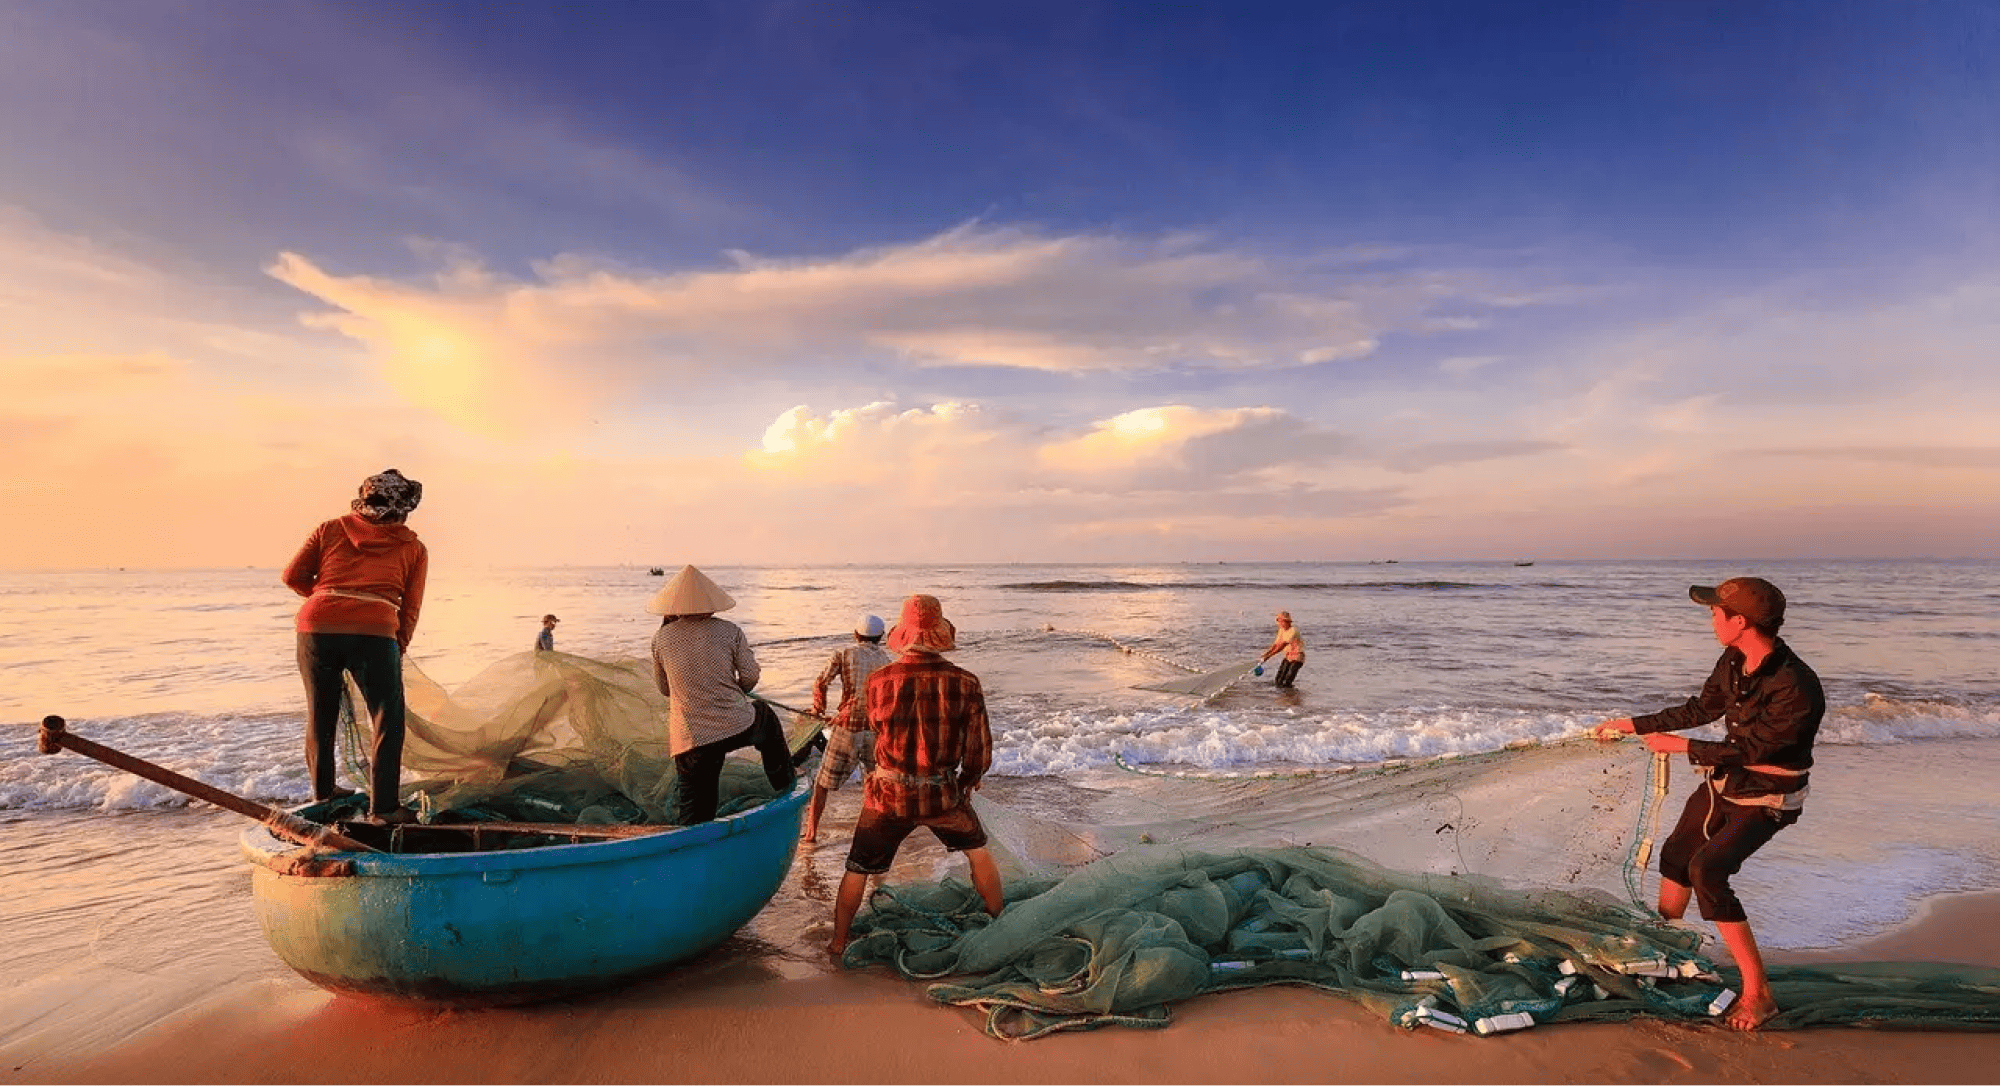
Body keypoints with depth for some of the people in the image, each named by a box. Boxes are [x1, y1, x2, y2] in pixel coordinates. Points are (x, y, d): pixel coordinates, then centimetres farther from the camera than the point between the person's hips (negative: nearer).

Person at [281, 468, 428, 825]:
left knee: (320, 713, 21)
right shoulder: (413, 548, 12)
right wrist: (399, 649, 17)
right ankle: (383, 806, 5)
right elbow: (410, 609, 7)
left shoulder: (331, 529, 17)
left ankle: (322, 788, 38)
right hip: (373, 632, -3)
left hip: (316, 625, 4)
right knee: (388, 719, 6)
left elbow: (294, 576, 14)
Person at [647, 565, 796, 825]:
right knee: (766, 716, 34)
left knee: (694, 813, 11)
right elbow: (751, 677, 1)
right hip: (737, 728, 0)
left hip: (690, 740, 0)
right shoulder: (729, 631, -3)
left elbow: (664, 688, 13)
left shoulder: (661, 638, 0)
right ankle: (785, 781, 44)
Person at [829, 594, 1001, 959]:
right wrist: (965, 783, 12)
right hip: (943, 795, 0)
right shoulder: (965, 683, -16)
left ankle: (838, 945, 32)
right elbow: (980, 753, -8)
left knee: (857, 871, 20)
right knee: (978, 853, 26)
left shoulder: (878, 681, -15)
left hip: (889, 795, 0)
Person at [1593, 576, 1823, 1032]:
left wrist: (1681, 746, -18)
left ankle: (1757, 994, -13)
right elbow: (1702, 709, 8)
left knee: (1707, 870, -24)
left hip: (1764, 800, -8)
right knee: (1675, 855, 18)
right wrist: (1634, 724, 11)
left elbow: (1750, 748, -26)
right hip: (1723, 782, 8)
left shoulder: (1797, 688, -31)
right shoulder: (1734, 662, -7)